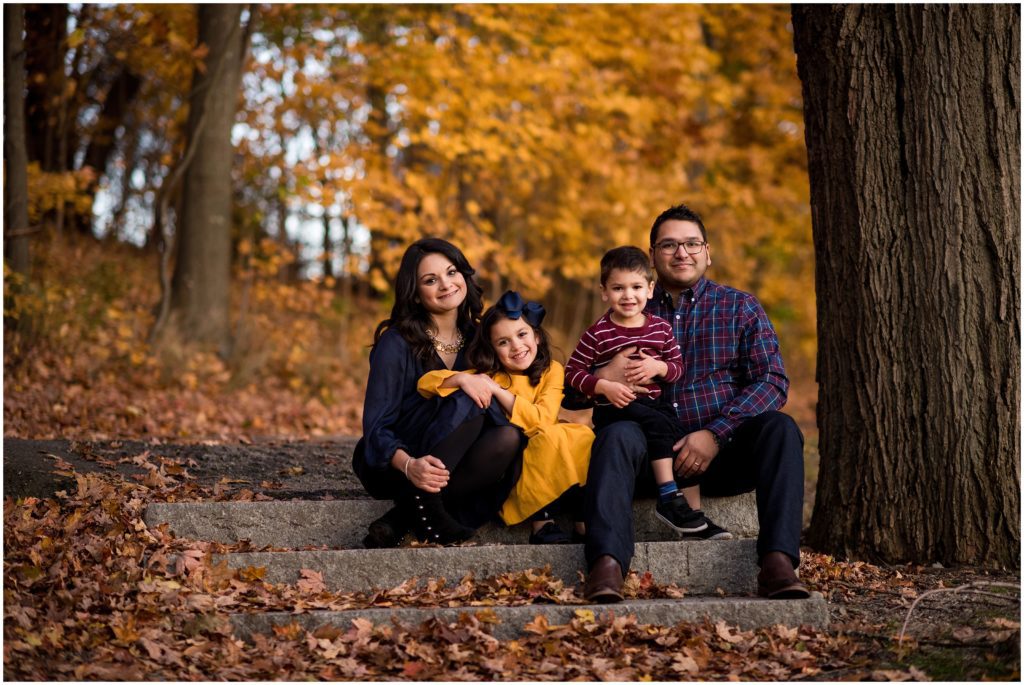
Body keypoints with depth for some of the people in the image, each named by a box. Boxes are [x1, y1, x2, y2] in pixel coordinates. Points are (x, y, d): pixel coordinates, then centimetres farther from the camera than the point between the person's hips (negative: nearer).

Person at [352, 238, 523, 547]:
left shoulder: (476, 339, 4)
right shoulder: (396, 344, -13)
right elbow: (376, 426, -18)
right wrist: (408, 465, -37)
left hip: (449, 465, 6)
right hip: (390, 467, -6)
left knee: (508, 438, -27)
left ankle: (403, 517, -24)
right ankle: (422, 501, -31)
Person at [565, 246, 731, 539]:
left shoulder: (661, 328, 7)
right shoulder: (597, 334, -5)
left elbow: (678, 367, 13)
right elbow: (572, 372, -5)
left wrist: (659, 367, -10)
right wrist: (605, 387, -19)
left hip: (654, 402, 5)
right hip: (613, 408, -5)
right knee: (658, 424, -30)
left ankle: (694, 514, -10)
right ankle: (668, 498, -23)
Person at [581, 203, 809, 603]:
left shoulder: (740, 308, 13)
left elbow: (772, 382, 0)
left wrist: (715, 434, -14)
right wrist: (604, 380, -17)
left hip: (723, 452, 0)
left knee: (779, 427, -28)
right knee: (616, 434, -31)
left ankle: (778, 563, -39)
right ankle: (606, 565, -49)